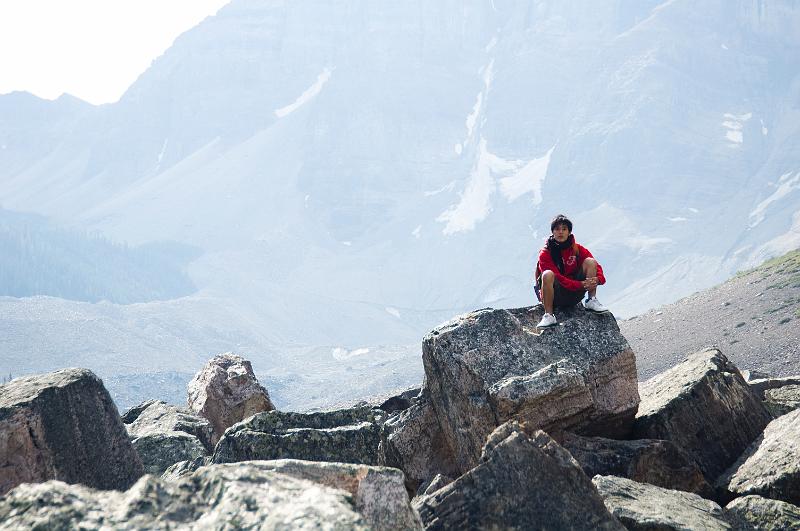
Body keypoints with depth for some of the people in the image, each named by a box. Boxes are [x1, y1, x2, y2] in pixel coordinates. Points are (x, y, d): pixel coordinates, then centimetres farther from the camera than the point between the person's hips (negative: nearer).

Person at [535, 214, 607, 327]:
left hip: (574, 295, 3)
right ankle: (548, 316, -30)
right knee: (548, 274, -34)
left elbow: (596, 267, 0)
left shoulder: (578, 249, 3)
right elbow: (558, 278, -19)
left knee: (590, 261, -10)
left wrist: (598, 279, -25)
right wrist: (581, 285, -29)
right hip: (556, 296, -3)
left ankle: (591, 301, -10)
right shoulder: (545, 254, -9)